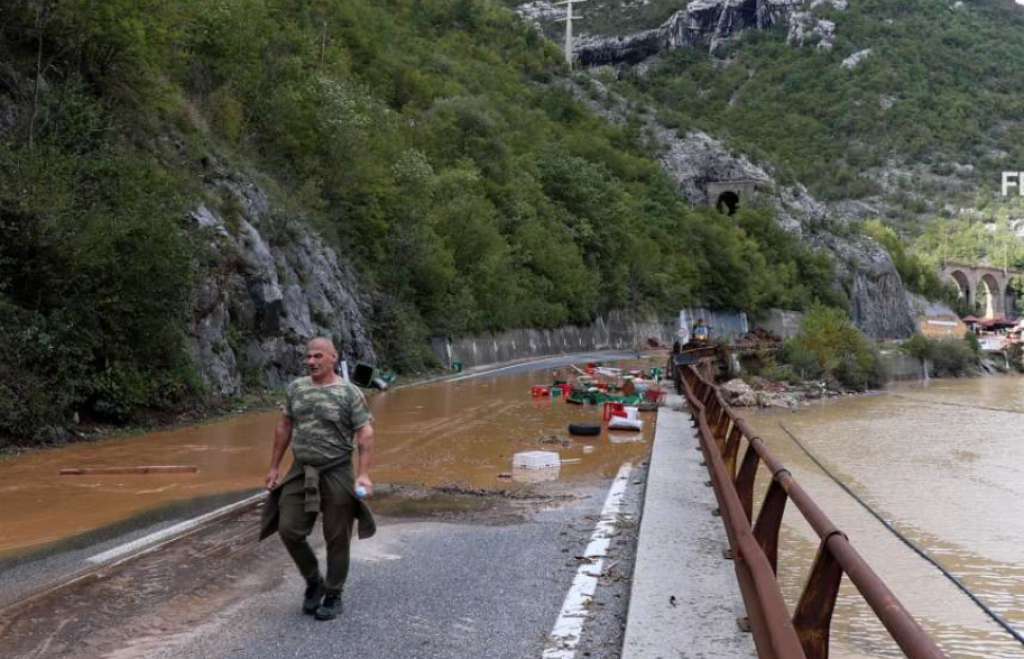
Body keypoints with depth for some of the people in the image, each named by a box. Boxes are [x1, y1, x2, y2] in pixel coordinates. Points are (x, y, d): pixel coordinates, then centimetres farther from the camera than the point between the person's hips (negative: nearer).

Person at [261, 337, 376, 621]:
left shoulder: (349, 393, -8)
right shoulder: (295, 388, 6)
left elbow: (365, 434, -12)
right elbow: (284, 427, 14)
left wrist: (363, 473, -22)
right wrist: (274, 466, 13)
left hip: (336, 473, -4)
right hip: (300, 473, 4)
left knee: (337, 539, 4)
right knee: (289, 530, 1)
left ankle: (333, 595, 21)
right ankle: (313, 582, 23)